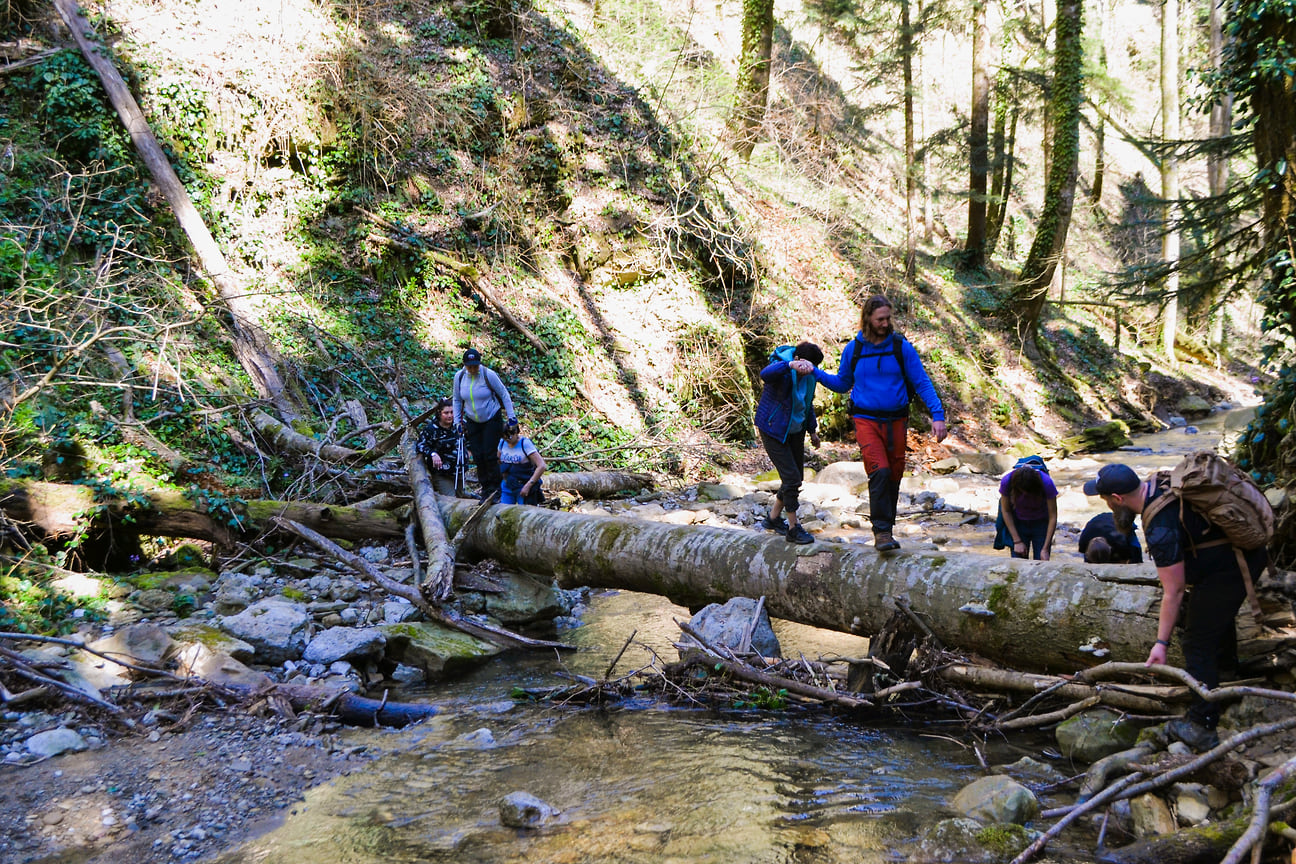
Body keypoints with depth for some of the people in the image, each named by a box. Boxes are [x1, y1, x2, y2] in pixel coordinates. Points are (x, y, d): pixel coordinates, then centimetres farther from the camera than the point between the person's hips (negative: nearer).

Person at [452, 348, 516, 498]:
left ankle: (495, 487, 3)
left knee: (490, 455, -9)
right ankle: (485, 488, 12)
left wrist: (511, 416, -6)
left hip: (492, 419, -4)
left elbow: (504, 394, -6)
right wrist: (457, 421, 5)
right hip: (473, 422, 4)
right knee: (477, 456, 1)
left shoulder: (488, 375, -17)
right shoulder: (459, 376, -6)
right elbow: (457, 400, 9)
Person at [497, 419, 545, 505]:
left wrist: (528, 485, -24)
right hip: (507, 487, 5)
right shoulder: (503, 443, 2)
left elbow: (541, 466, -21)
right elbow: (498, 462, 20)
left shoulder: (525, 443, -14)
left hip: (523, 487, -5)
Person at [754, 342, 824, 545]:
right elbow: (765, 374, -48)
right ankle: (793, 528, 1)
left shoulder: (809, 375, 0)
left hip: (795, 430, 8)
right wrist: (791, 365, -64)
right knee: (791, 477, -11)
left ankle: (774, 518, 30)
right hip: (774, 430, -8)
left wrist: (812, 430, 20)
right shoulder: (781, 368, -22)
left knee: (797, 477, 12)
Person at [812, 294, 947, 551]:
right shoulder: (853, 349, 3)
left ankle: (886, 529, 22)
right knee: (879, 471, -20)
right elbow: (842, 384, 16)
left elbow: (922, 383, 0)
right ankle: (881, 532, -17)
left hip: (896, 421, 2)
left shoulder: (901, 347, 1)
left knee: (893, 477, 6)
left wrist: (937, 414, -10)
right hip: (866, 421, -2)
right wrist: (815, 373, 3)